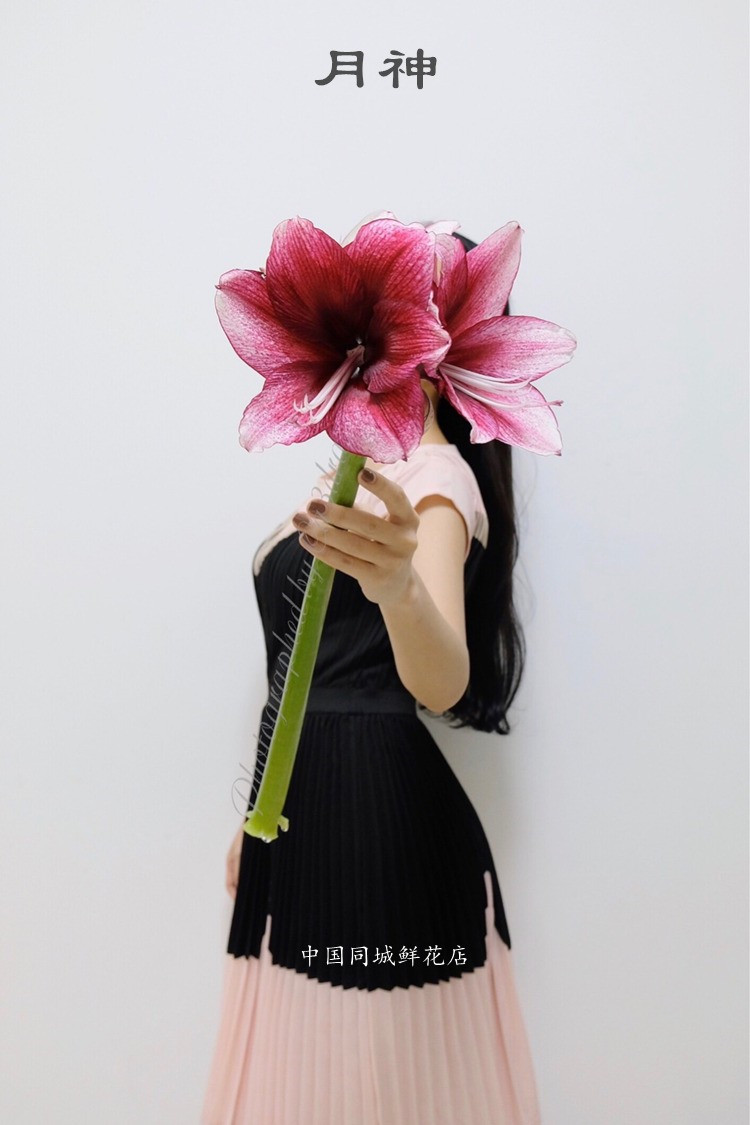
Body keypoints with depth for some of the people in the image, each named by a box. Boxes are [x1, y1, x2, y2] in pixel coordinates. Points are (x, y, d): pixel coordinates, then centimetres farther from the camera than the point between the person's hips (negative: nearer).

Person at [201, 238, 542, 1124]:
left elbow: (442, 682, -30)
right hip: (305, 813, 8)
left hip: (380, 812, -8)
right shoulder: (352, 469, 15)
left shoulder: (436, 475, -12)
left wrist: (400, 586, -51)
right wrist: (257, 819, 18)